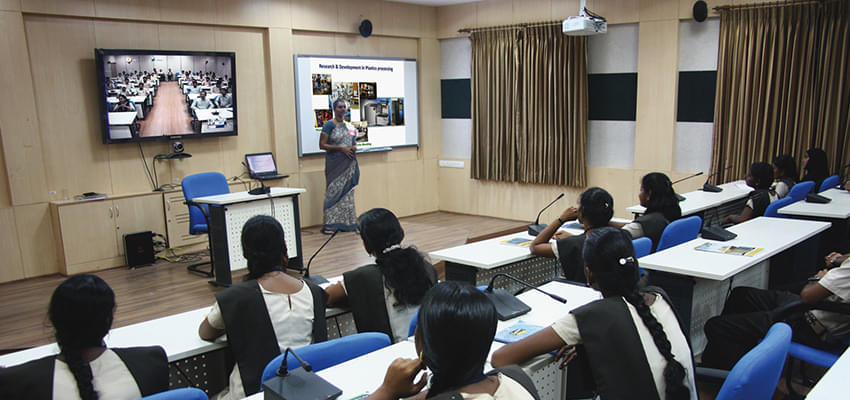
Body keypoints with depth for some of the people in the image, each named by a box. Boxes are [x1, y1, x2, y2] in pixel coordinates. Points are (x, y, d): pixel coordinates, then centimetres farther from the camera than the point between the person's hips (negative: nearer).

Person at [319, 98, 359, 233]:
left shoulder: (349, 126, 13)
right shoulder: (329, 125, -5)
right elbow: (322, 145, -11)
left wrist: (354, 147, 0)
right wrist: (341, 148, -17)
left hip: (349, 163, 6)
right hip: (335, 163, -6)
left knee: (348, 192, 9)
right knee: (334, 191, -7)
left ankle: (346, 222, 16)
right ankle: (329, 224, -4)